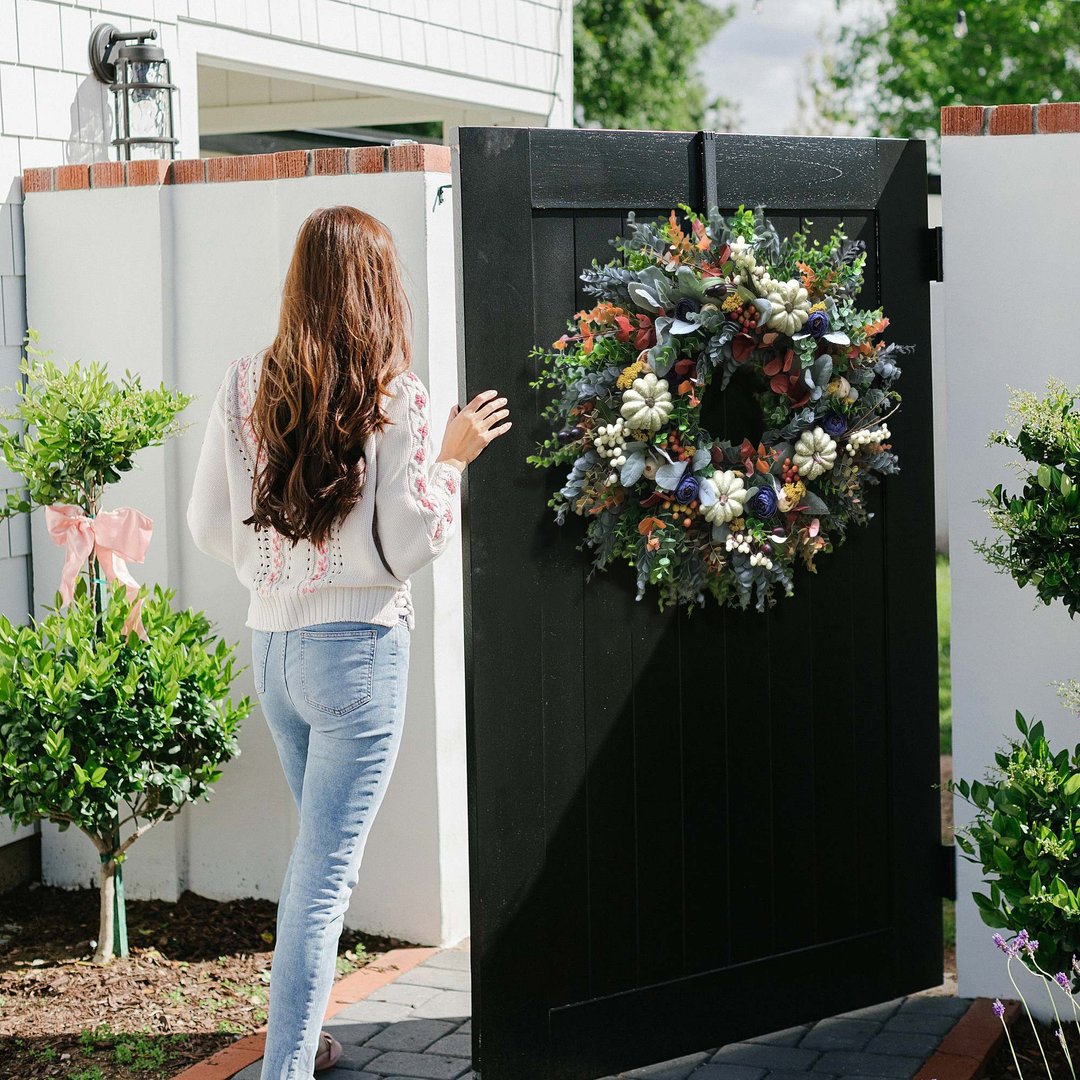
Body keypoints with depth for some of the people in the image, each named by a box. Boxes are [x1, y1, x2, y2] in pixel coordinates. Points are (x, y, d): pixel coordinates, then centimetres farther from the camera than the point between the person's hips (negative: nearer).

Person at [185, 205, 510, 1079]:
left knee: (316, 852, 24)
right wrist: (451, 457, 0)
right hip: (358, 647, -6)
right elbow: (406, 545, -12)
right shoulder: (395, 396, -12)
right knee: (327, 873, -1)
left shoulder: (245, 386, 1)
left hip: (271, 645, 6)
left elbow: (209, 524, 6)